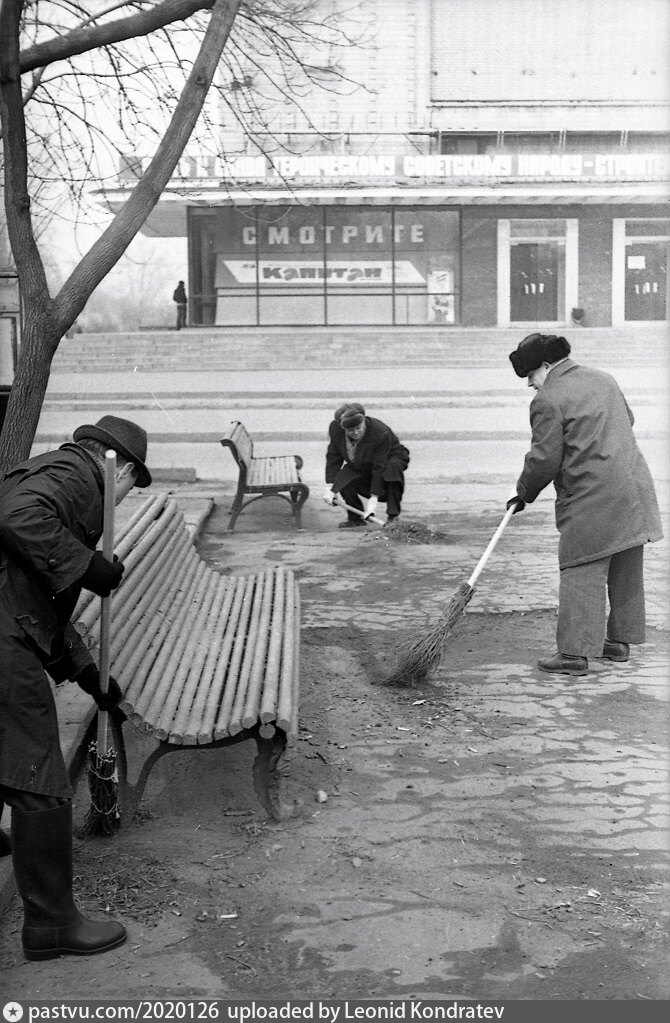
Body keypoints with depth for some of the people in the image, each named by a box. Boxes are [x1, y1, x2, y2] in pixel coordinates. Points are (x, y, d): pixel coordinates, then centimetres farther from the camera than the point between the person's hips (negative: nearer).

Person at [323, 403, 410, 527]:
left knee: (393, 468, -39)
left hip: (390, 458, -4)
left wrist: (374, 498, -35)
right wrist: (329, 487, -19)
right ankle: (355, 517, -2)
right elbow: (333, 457, -11)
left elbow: (379, 468, -34)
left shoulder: (381, 433, -36)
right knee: (342, 479, -24)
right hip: (359, 467, 4)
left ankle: (393, 515, -26)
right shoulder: (335, 429, -22)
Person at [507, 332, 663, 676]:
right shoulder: (603, 379, 15)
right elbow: (627, 420, 27)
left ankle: (574, 652, -5)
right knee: (626, 571, 15)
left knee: (581, 574, -5)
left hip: (591, 499, -8)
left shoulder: (548, 400, -10)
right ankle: (619, 641, 25)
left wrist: (524, 492, 4)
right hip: (634, 486, 8)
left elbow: (545, 460, -11)